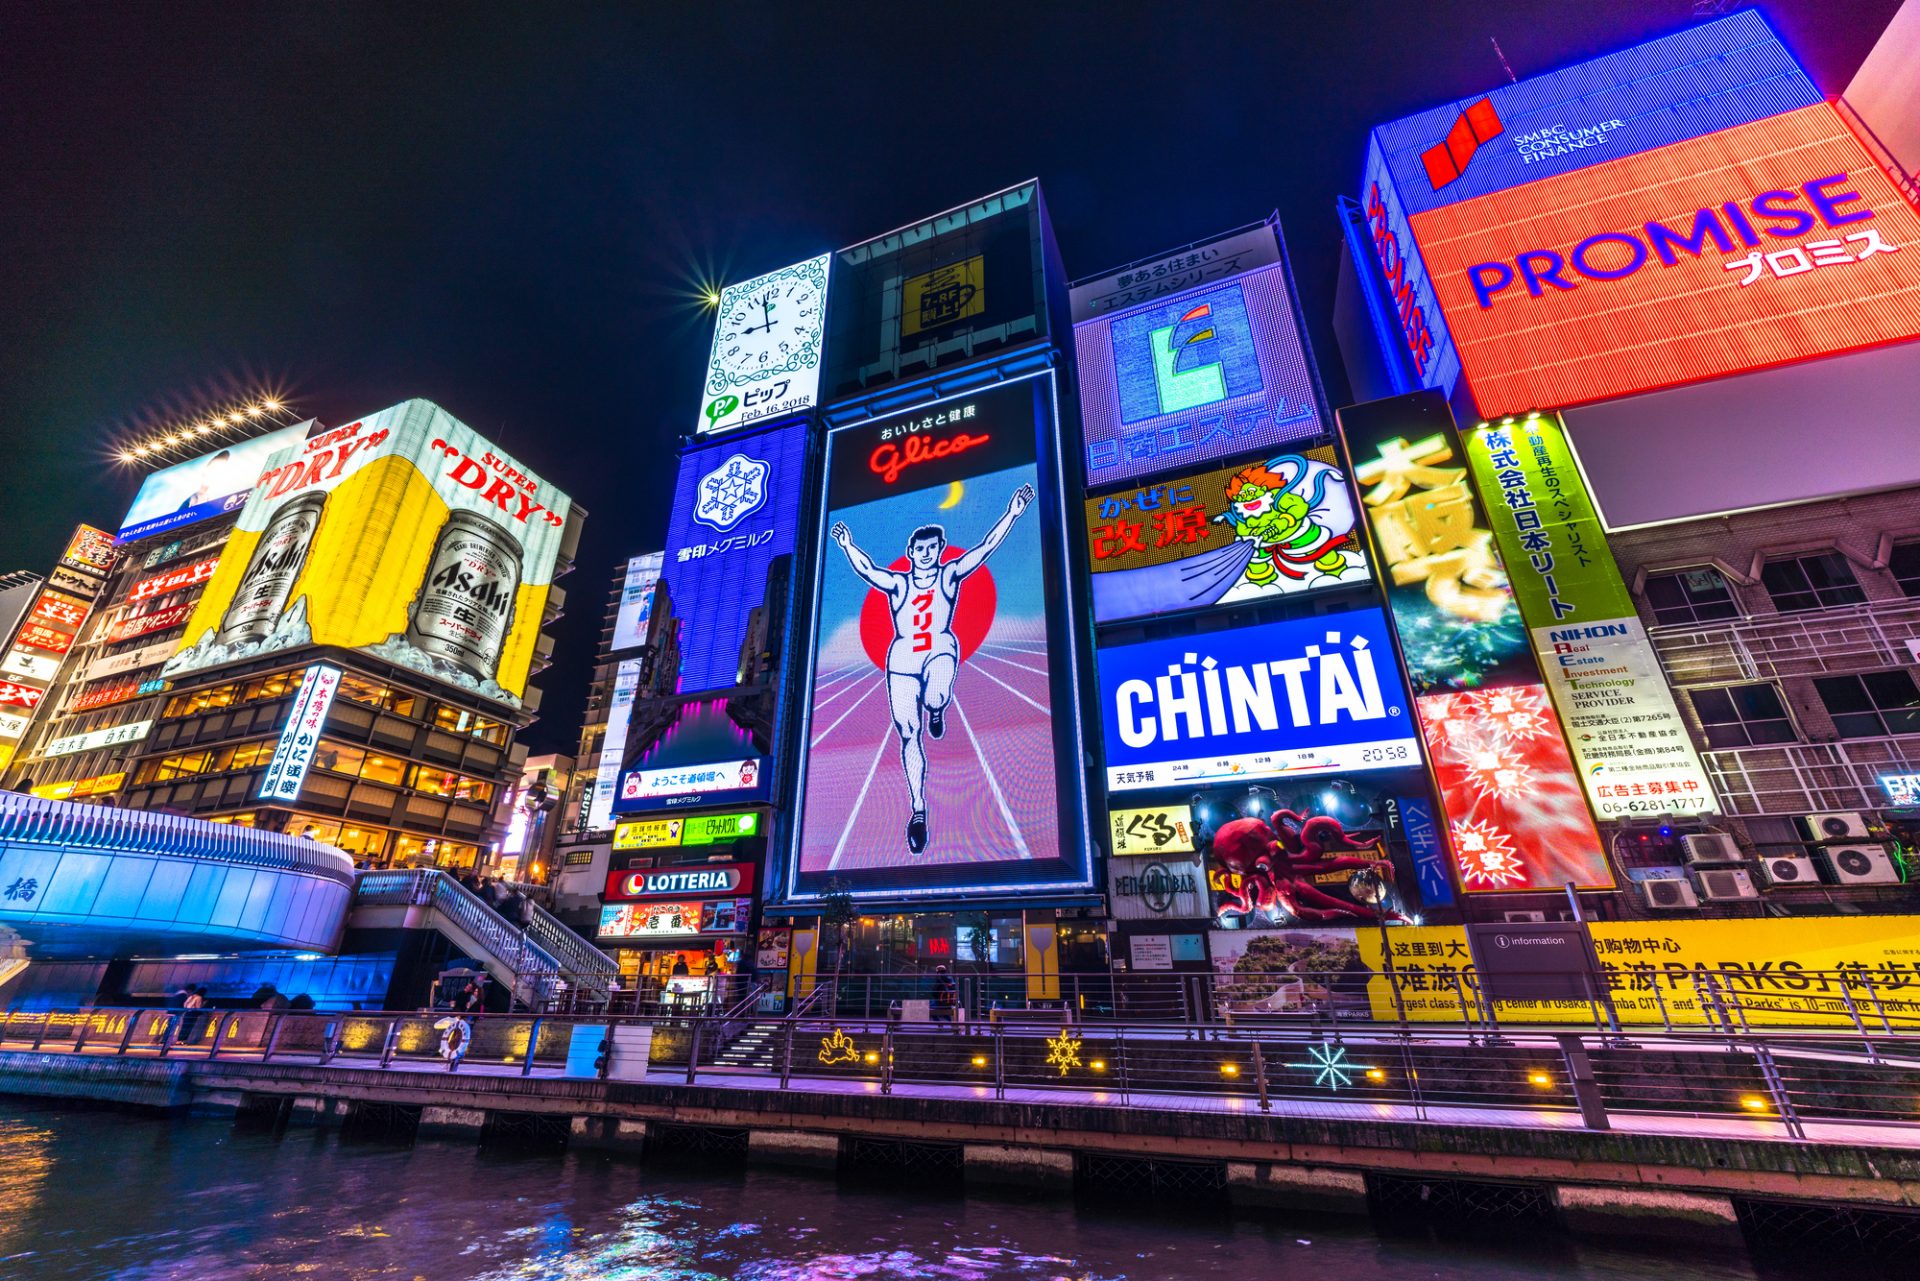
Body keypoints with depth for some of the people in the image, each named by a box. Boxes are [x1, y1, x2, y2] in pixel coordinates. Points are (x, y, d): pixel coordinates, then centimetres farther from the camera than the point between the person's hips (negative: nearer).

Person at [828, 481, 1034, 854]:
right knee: (908, 735, -1)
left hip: (940, 648, -1)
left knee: (935, 698, -36)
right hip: (903, 656, 2)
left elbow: (985, 547, -2)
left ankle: (936, 710, 6)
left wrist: (1012, 513, -8)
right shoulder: (897, 583, 9)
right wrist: (847, 546, -17)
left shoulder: (950, 574, 6)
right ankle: (918, 810, 10)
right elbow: (866, 569, -3)